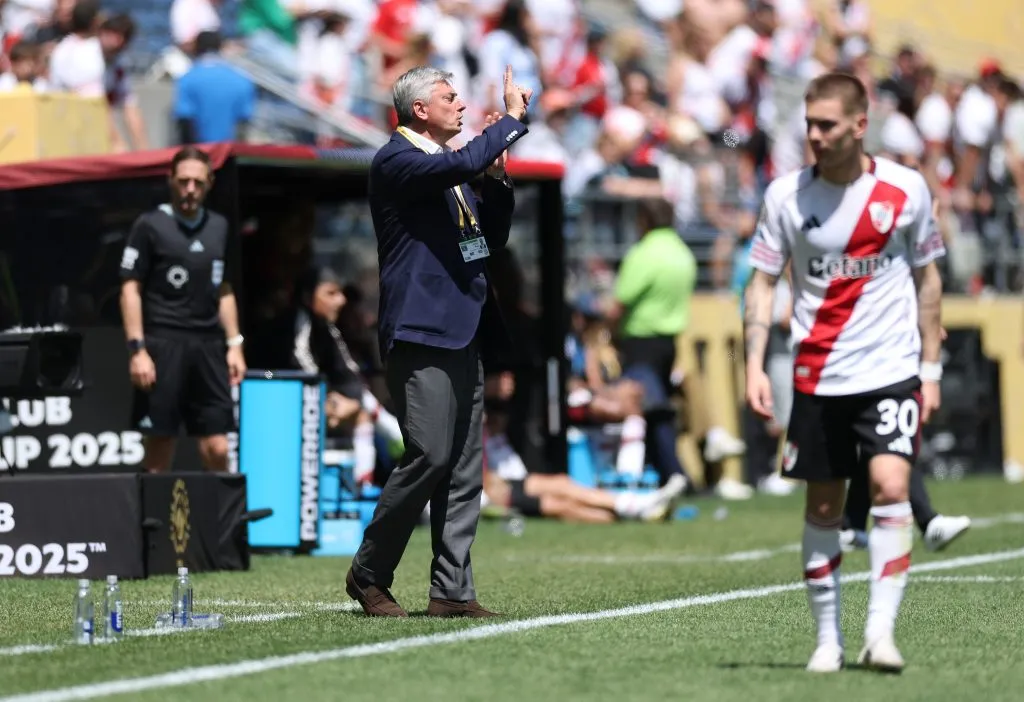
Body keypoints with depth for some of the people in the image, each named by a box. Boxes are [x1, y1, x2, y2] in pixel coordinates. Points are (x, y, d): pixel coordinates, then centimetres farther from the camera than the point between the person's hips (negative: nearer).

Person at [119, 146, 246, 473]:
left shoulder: (219, 227, 13)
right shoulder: (150, 225, -1)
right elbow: (131, 289, -4)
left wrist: (234, 344, 13)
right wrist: (137, 349, -12)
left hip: (208, 346, 4)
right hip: (163, 345, -4)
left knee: (217, 450, -1)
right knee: (159, 447, -2)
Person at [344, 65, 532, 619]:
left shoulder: (448, 166, 21)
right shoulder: (396, 161, -8)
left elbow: (493, 237, 23)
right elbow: (465, 162, -25)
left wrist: (496, 175, 9)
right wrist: (512, 117, -12)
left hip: (462, 335, 9)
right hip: (420, 333, -9)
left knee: (464, 468, 5)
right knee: (429, 456, -12)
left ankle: (451, 589, 6)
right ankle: (368, 574, 3)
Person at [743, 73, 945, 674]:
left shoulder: (907, 189, -3)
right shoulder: (786, 195, -2)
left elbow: (927, 278, 7)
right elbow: (763, 282, 3)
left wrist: (931, 368, 5)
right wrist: (755, 365, -8)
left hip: (892, 373, -1)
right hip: (817, 377, 2)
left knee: (890, 487, -18)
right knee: (823, 508, 6)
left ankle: (881, 631, -16)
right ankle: (828, 639, 17)